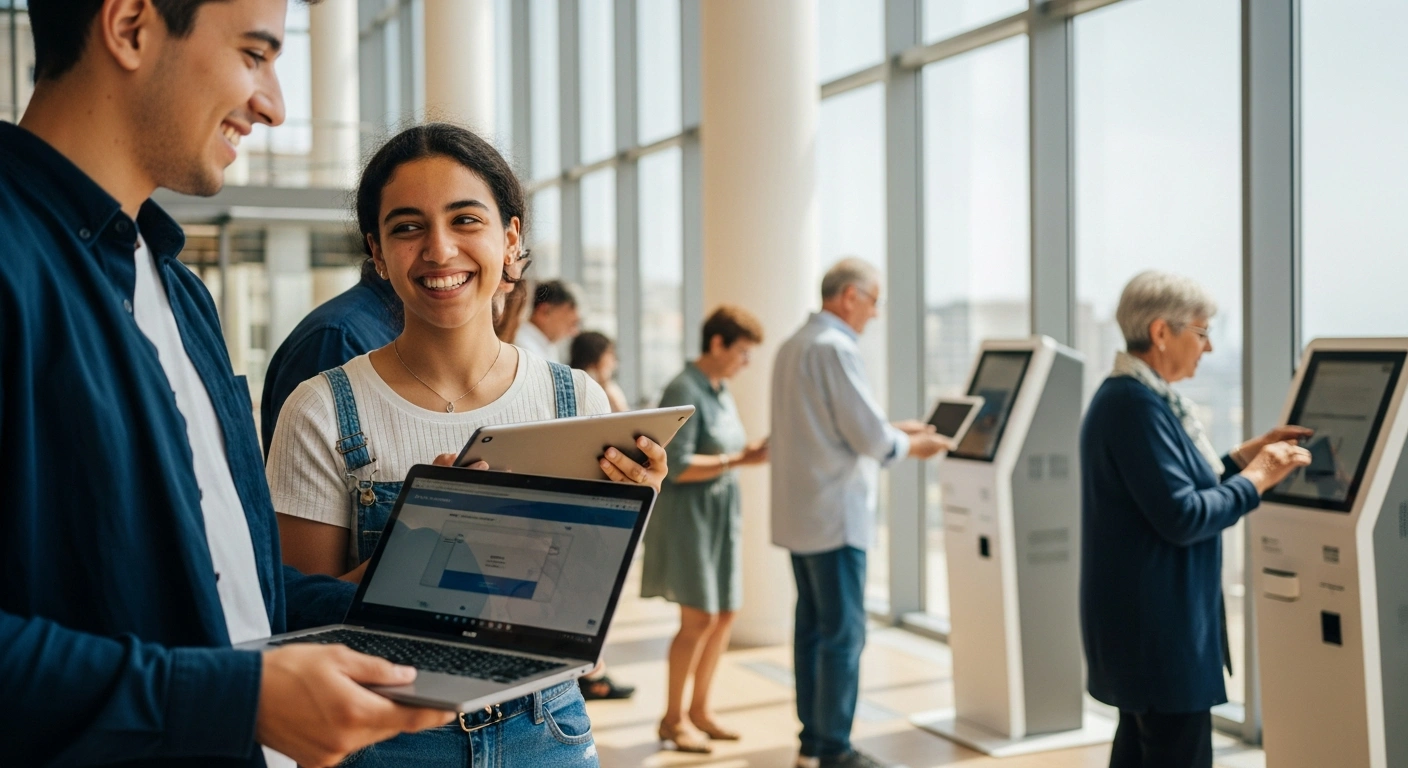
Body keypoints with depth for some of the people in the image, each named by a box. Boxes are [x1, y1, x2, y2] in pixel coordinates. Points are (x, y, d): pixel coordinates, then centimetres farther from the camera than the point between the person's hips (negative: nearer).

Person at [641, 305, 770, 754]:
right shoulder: (685, 391, -15)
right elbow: (677, 466, -21)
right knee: (698, 617, -5)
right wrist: (738, 460, -20)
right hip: (689, 512, -9)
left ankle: (699, 709, 24)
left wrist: (752, 449, 0)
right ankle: (673, 718, 10)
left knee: (724, 614, 11)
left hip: (722, 511, 9)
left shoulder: (720, 390, 11)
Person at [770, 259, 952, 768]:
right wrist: (913, 446, 2)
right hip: (835, 515, -10)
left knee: (812, 628, 13)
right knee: (844, 634, -2)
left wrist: (894, 430, 19)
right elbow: (869, 436, -17)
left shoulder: (794, 346, 14)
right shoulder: (837, 348, -16)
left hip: (798, 515, 10)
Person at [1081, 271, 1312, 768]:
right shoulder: (1138, 405, -21)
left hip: (1143, 616, 11)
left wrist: (1245, 456, 12)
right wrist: (1255, 479, -11)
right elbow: (1183, 518, -23)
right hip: (1159, 623, -11)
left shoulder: (1132, 397, 12)